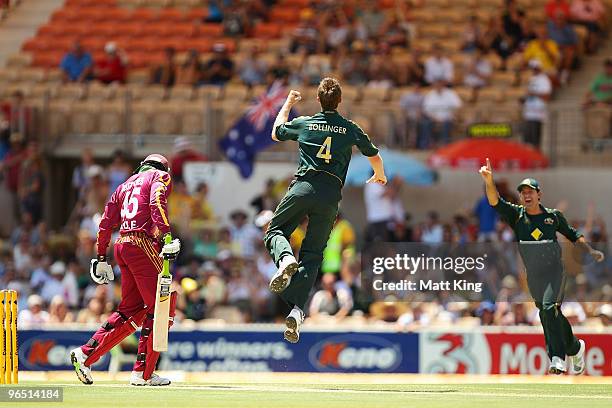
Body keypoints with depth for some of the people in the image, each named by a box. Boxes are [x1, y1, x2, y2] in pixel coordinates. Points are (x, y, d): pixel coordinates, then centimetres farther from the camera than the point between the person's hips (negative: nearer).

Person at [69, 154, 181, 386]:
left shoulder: (126, 185, 28)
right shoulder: (160, 177, 9)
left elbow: (106, 222, 23)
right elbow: (157, 204, -12)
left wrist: (102, 257, 25)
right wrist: (166, 236, -23)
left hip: (121, 245, 8)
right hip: (142, 244, -8)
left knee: (130, 310, 13)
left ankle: (85, 354, 6)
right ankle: (143, 373, -7)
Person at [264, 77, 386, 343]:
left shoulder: (304, 123, 13)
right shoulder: (350, 129, 13)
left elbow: (276, 133, 33)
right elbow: (374, 156, 27)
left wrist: (288, 104, 48)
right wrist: (380, 177, 49)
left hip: (303, 186, -1)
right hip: (331, 194, 1)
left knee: (275, 231, 15)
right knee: (312, 256, 3)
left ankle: (285, 258, -22)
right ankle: (297, 310, -16)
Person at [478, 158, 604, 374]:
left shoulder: (553, 216, -1)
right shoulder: (517, 215, -3)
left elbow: (572, 234, 14)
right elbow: (495, 202, -18)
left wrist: (590, 251, 4)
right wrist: (489, 182, -35)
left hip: (554, 271, -3)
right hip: (533, 276, 3)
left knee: (549, 309, -23)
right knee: (549, 315, 11)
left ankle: (558, 357, -21)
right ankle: (575, 347, 35)